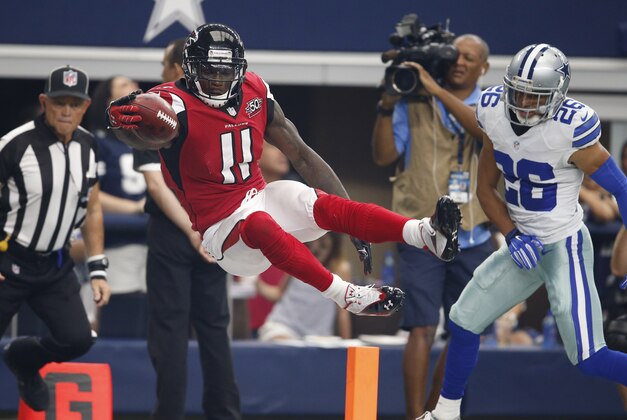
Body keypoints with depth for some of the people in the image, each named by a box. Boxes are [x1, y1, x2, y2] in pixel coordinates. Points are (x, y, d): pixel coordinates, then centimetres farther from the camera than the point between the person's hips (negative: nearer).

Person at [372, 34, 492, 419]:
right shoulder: (414, 103, 1)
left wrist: (438, 90, -25)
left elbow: (488, 130, -18)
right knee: (422, 328, -11)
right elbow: (384, 155, -1)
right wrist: (387, 106, -15)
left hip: (474, 239, 3)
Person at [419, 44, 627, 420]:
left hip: (564, 247, -7)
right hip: (524, 244, 7)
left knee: (589, 358, -13)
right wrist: (513, 236, -8)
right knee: (464, 320, 14)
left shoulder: (570, 132, -24)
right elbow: (486, 188, 7)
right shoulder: (496, 116, -5)